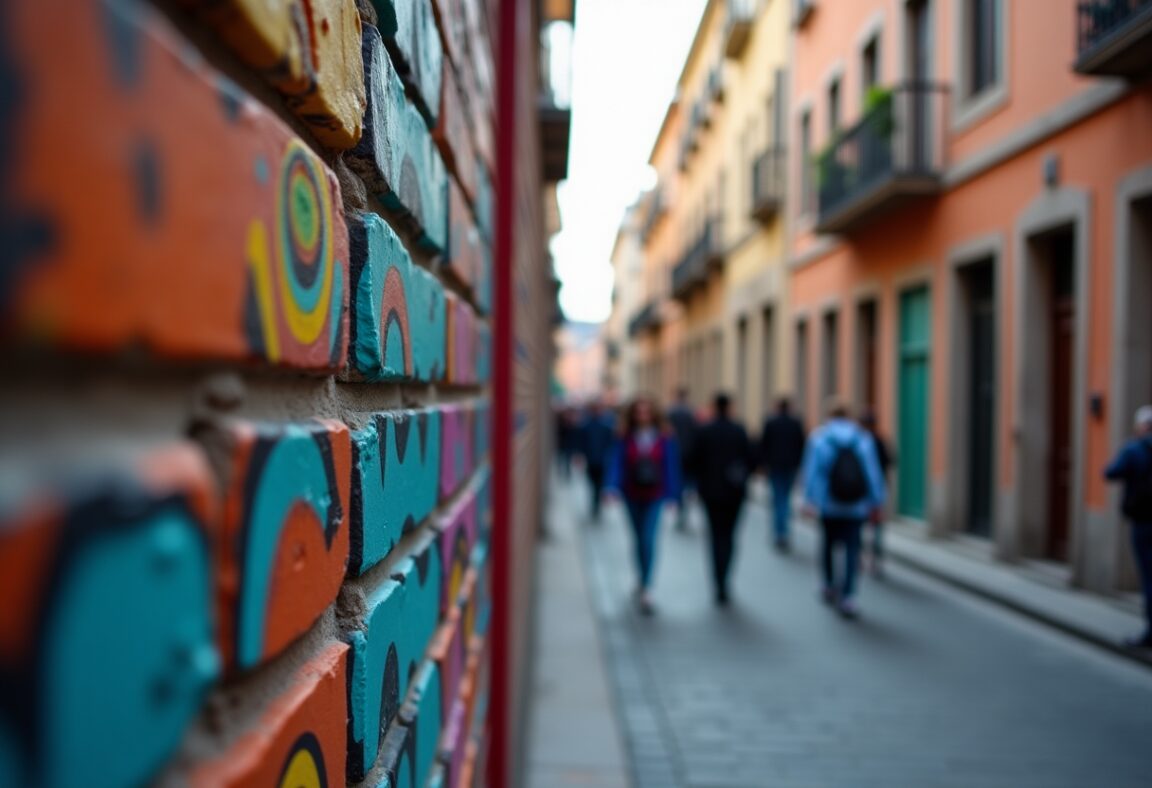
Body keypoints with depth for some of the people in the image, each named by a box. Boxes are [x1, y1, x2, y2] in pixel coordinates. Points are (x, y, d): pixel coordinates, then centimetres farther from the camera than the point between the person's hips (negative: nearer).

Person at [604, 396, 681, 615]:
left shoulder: (665, 439, -3)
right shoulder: (624, 439, -3)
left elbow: (671, 467, 1)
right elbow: (616, 463, -8)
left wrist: (671, 495, 2)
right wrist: (611, 486, -23)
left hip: (654, 497, -2)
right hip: (632, 496, 2)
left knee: (649, 540, -13)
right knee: (639, 539, 16)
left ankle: (644, 589, -10)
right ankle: (641, 577, 38)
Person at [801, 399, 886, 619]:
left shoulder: (819, 439, -1)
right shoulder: (863, 439, 1)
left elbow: (812, 471, -6)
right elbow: (873, 472, 1)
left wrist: (810, 500, -6)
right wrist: (875, 501, 6)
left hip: (829, 505, 0)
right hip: (856, 507, 0)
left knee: (829, 544, 18)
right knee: (852, 548, 0)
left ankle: (830, 587, 28)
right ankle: (848, 597, -10)